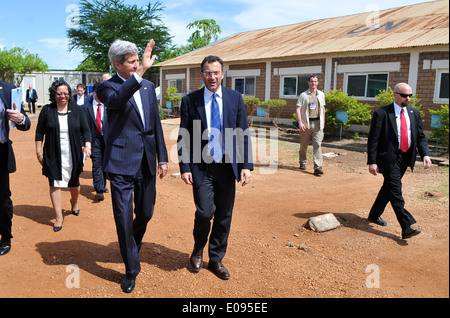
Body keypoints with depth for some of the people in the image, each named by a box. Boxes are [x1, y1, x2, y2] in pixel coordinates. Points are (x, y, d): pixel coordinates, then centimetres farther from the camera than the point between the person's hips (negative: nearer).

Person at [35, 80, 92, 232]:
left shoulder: (77, 110, 2)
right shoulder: (47, 110, -1)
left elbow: (85, 130, 2)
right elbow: (39, 132, 4)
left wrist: (87, 145, -14)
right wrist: (39, 151, 1)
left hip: (73, 155, 1)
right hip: (53, 156, -1)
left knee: (74, 183, 13)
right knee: (55, 184, -1)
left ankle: (74, 202, 45)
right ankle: (59, 217, 10)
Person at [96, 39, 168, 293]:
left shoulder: (148, 86, 10)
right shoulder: (108, 87, -5)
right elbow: (115, 99, -32)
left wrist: (163, 157, 10)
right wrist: (140, 73, -40)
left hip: (147, 162, 5)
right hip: (122, 162, -4)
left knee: (145, 213, 16)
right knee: (124, 218, 2)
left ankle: (134, 244, 48)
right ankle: (132, 270, 20)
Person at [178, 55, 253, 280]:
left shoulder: (235, 98, 3)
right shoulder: (190, 101, 0)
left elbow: (243, 134, 3)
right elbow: (183, 138, 1)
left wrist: (246, 165, -4)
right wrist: (185, 168, -6)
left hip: (227, 167, 2)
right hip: (201, 168, -2)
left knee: (224, 216, 9)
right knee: (205, 212, -10)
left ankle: (216, 260, 29)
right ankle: (198, 249, 23)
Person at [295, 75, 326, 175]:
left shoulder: (321, 95, 13)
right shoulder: (303, 95, 2)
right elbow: (298, 109, -3)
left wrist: (323, 121, 20)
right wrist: (300, 122, -14)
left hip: (317, 123, 2)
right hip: (306, 123, -1)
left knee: (318, 145, -9)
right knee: (304, 145, 8)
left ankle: (318, 167, -14)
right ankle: (302, 162, 30)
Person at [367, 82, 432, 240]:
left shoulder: (414, 113, 10)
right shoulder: (381, 113, -8)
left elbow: (421, 137, 12)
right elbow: (373, 139, -9)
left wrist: (425, 154, -6)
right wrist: (372, 162, -14)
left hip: (405, 158, 6)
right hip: (389, 158, -6)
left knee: (389, 188, 15)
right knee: (396, 191, -10)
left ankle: (374, 215, 32)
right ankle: (406, 228, -12)